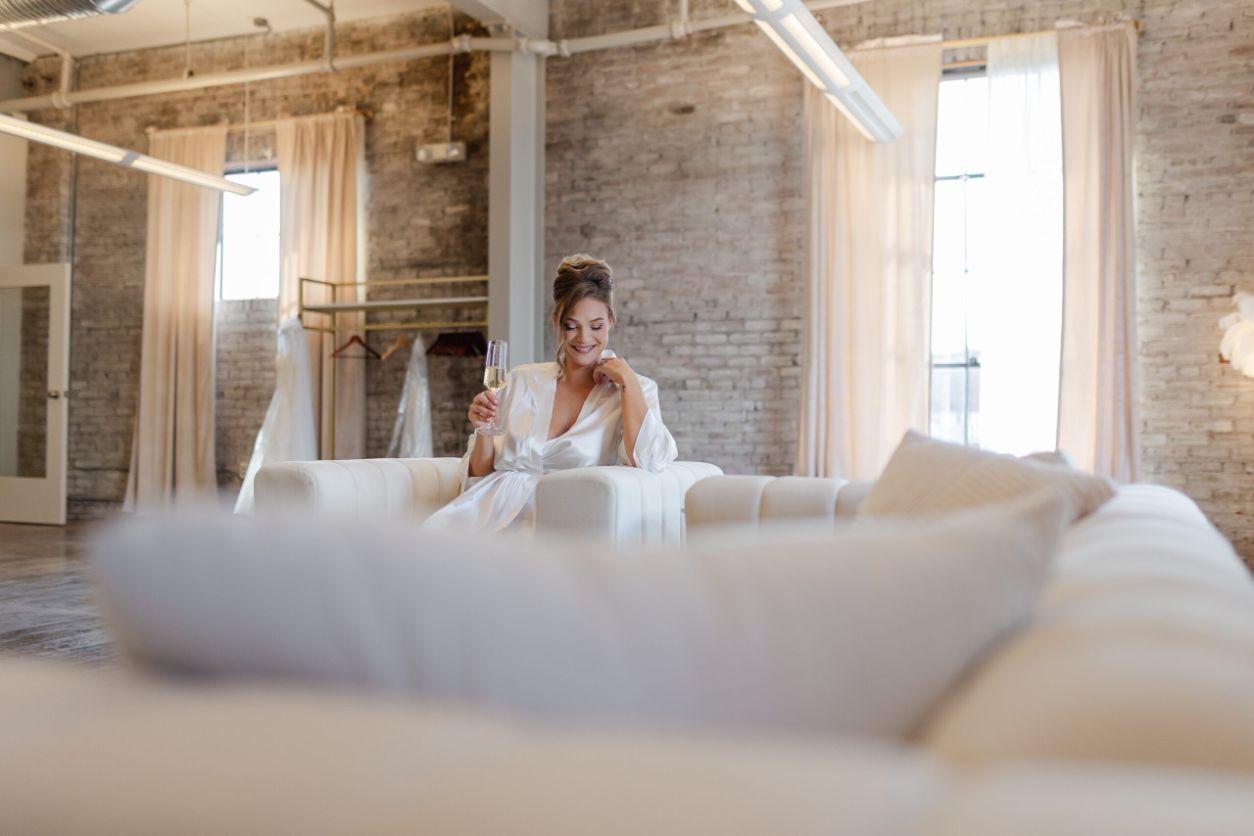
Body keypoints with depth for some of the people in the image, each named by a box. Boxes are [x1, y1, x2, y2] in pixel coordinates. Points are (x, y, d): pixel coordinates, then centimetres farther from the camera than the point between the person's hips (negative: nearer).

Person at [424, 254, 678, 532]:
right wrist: (483, 429, -5)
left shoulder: (635, 390, 5)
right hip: (492, 506, 3)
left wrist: (627, 380, -9)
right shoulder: (523, 380, 13)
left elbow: (648, 461, -15)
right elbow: (481, 472, 15)